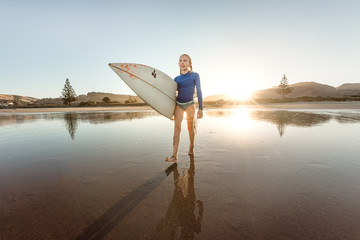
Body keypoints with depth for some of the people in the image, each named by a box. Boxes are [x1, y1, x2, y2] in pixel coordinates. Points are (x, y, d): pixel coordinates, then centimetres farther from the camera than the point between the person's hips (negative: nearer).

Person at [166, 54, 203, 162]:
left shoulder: (194, 75, 0)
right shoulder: (177, 79, 9)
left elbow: (199, 91, -2)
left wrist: (200, 108, -8)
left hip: (189, 104, -2)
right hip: (178, 104, 2)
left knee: (190, 128, 7)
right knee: (177, 127, -11)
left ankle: (191, 148, 31)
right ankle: (174, 156, -15)